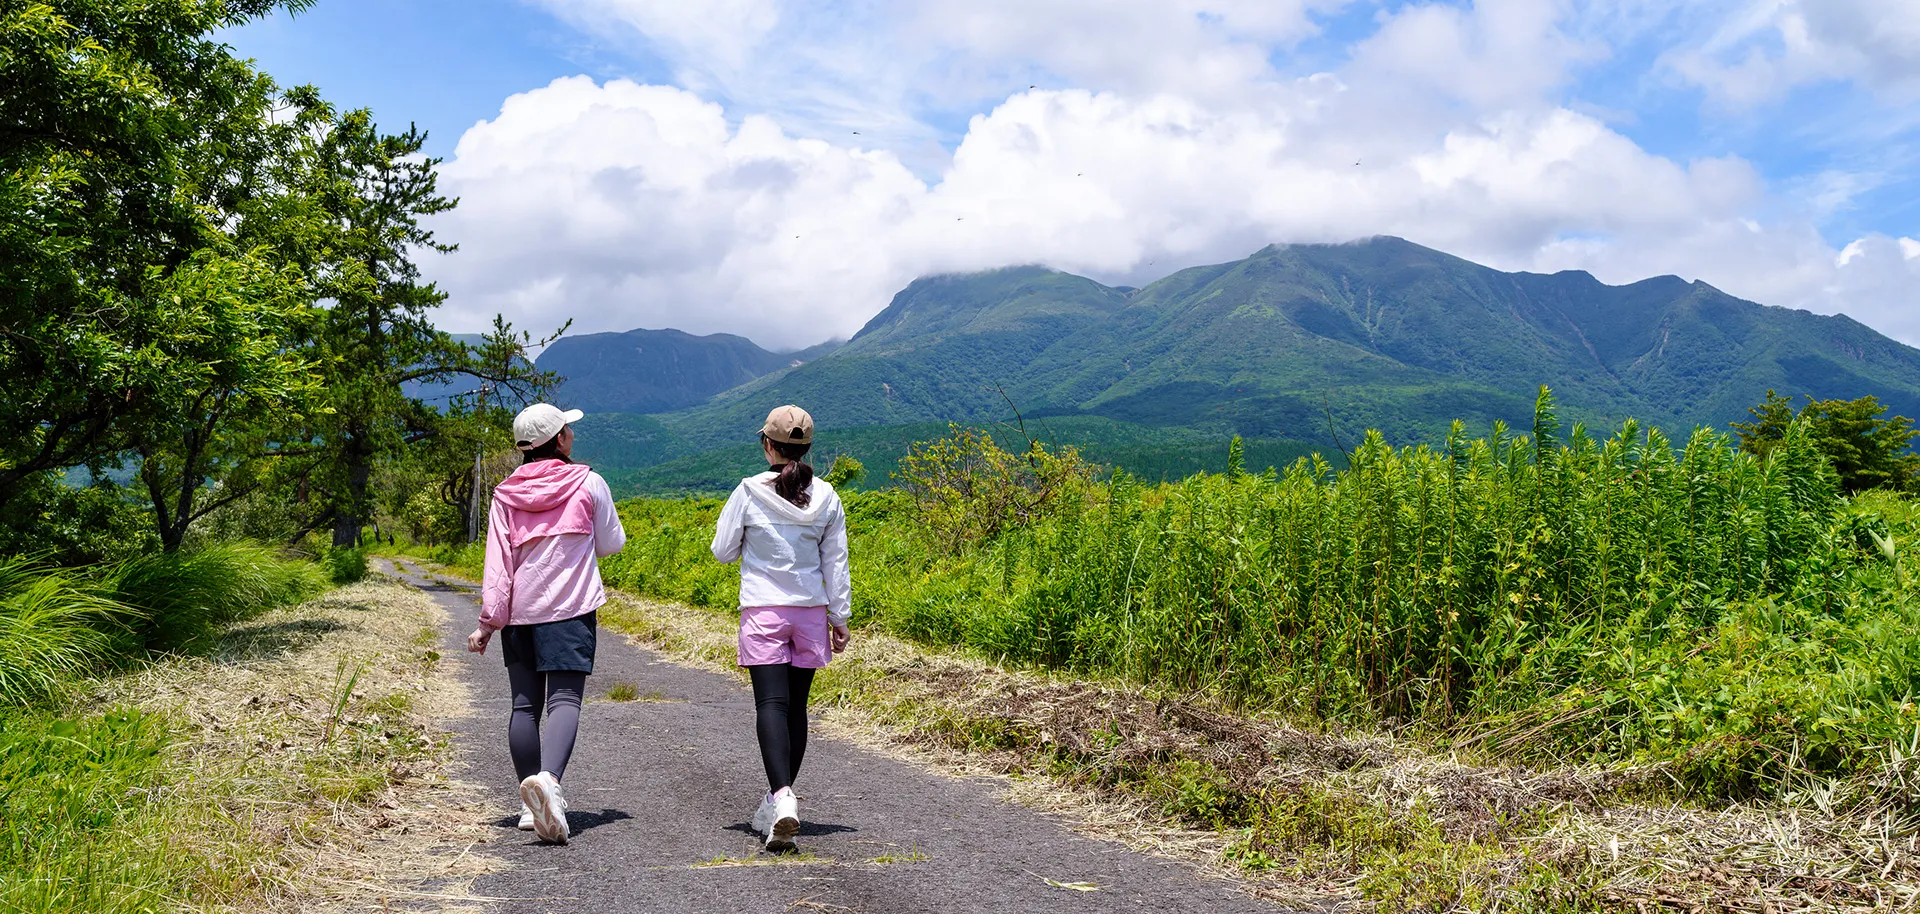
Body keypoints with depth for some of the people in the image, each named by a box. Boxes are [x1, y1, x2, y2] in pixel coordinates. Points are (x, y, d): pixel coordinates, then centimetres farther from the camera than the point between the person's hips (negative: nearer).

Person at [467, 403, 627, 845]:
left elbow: (497, 562, 1)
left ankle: (531, 805, 13)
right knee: (564, 700, -11)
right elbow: (611, 544, 7)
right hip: (570, 608, -4)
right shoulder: (589, 483, -2)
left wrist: (489, 621, 2)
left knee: (525, 704, 9)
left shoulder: (506, 494, 6)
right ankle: (548, 778, -36)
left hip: (519, 610, 4)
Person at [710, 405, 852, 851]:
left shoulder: (749, 491, -7)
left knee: (772, 704, -8)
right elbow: (836, 563, 5)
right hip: (809, 612, 3)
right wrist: (840, 617, 11)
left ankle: (782, 797, -27)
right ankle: (779, 799, 23)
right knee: (796, 706, 12)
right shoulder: (826, 497, 1)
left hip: (762, 612, -3)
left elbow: (723, 551, 1)